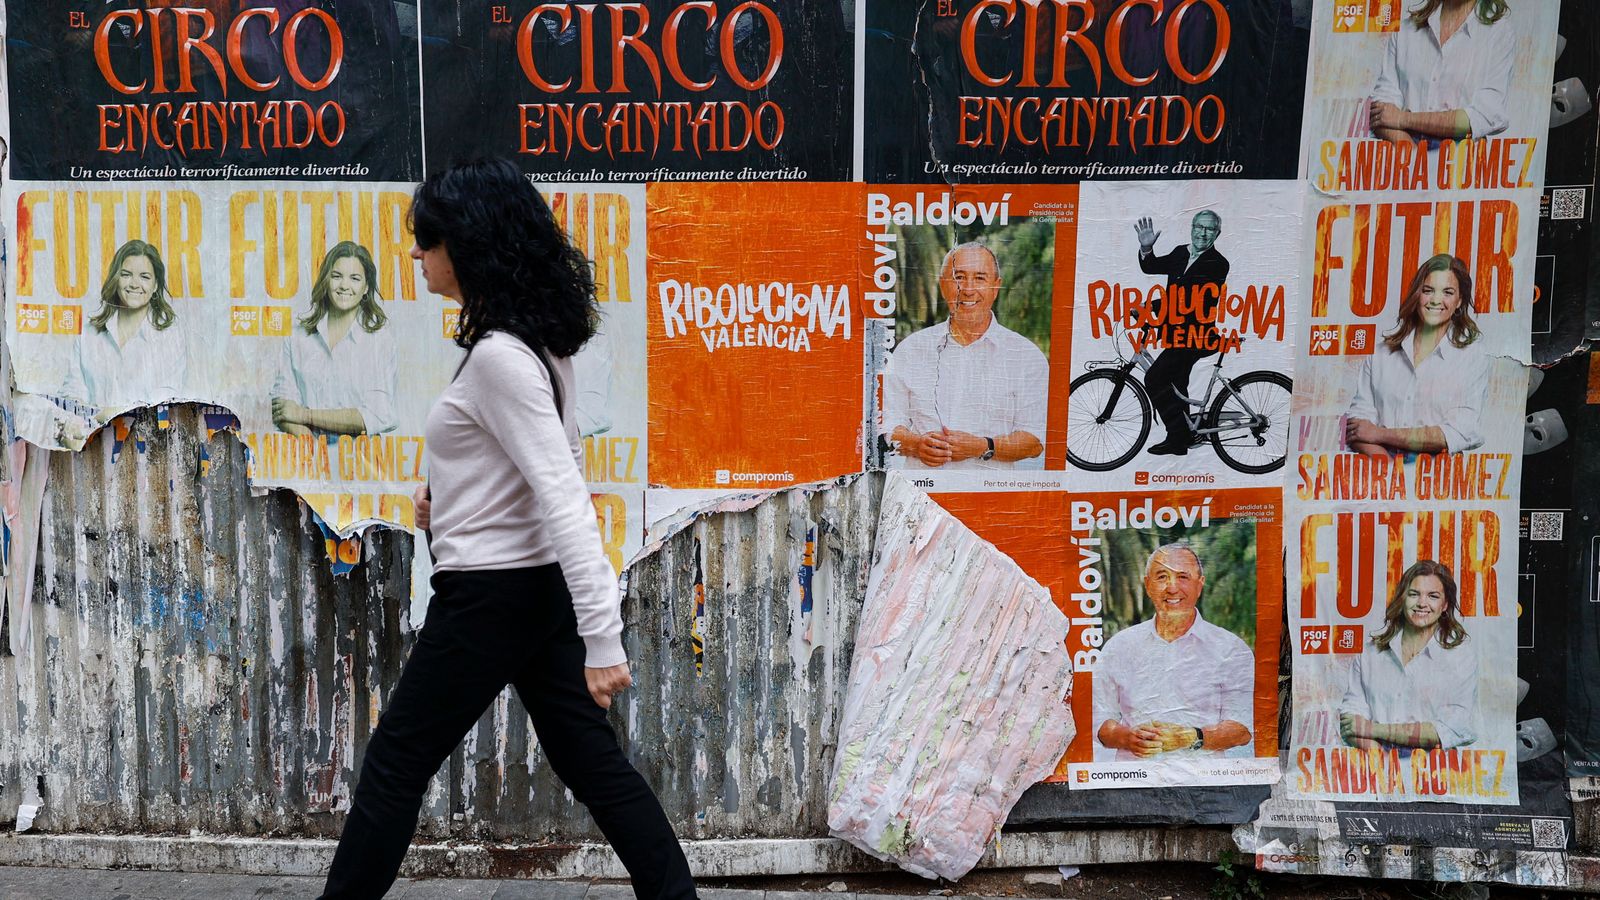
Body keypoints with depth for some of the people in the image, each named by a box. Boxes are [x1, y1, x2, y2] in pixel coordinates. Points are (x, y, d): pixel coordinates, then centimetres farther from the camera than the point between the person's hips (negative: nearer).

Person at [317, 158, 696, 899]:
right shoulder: (536, 338, 7)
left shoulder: (498, 356, -22)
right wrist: (451, 490, 15)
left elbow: (563, 497, -27)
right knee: (592, 762, 13)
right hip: (538, 585, 9)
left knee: (396, 763, 8)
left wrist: (602, 637, -29)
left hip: (491, 594, -9)